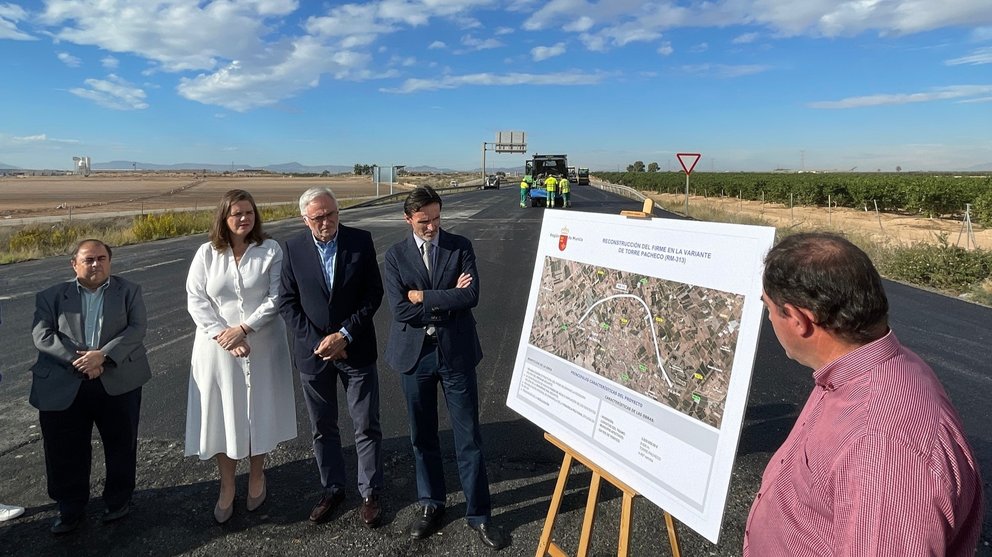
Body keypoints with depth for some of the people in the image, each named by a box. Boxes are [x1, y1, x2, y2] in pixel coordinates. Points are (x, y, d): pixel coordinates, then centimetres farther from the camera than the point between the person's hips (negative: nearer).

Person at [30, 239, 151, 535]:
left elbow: (137, 328, -6)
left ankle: (119, 499, 32)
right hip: (63, 386, 1)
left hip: (118, 382, 0)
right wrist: (78, 359, -18)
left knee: (121, 446, 12)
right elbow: (42, 335, -4)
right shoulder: (51, 296, 7)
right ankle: (70, 508, 30)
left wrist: (103, 354, -20)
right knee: (66, 451, 10)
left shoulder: (129, 291, 6)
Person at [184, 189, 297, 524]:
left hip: (263, 346, -1)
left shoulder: (270, 250, -4)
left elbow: (276, 297, -10)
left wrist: (243, 328, -17)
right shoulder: (207, 253, 0)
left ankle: (256, 477, 32)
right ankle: (226, 487, 25)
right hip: (218, 347, 1)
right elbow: (195, 300, -3)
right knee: (223, 414, 8)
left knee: (259, 412, 11)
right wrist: (223, 336, -14)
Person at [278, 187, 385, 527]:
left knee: (367, 426, 7)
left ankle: (370, 492, 24)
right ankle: (332, 488, 34)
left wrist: (344, 335, -14)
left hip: (356, 349, -1)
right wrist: (318, 341, -11)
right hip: (312, 352, 2)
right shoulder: (293, 249, -3)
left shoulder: (360, 241, -7)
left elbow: (373, 293, -6)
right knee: (323, 428, 15)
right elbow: (287, 302, -1)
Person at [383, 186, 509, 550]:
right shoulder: (395, 255, 0)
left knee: (468, 438, 6)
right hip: (415, 355, 1)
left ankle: (478, 513, 21)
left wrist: (423, 296, -13)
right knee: (422, 436, 15)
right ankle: (431, 504, 35)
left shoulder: (461, 247, -1)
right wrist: (447, 301, -12)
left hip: (456, 353, -1)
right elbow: (400, 310, -12)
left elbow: (471, 296, -15)